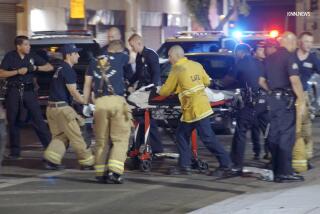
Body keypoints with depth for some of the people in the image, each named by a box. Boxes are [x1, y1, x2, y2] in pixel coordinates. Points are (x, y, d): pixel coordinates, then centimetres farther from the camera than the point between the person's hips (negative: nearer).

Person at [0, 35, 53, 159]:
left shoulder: (32, 56, 5)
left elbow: (50, 67, 6)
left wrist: (36, 68, -10)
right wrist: (18, 71, -16)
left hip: (28, 91, 0)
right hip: (13, 92, 0)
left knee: (38, 119, -7)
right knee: (13, 121, 6)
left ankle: (49, 146, -7)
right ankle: (15, 151, 14)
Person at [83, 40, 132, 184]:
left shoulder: (94, 62, 18)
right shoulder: (120, 57, 9)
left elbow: (87, 85, 17)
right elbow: (132, 58, 31)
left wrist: (85, 104, 22)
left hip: (100, 102, 3)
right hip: (117, 101, -3)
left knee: (101, 140, 10)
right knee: (120, 139, -2)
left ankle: (101, 173, 8)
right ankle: (114, 171, -16)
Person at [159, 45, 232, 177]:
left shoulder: (177, 69, -10)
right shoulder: (196, 65, 10)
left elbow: (166, 90, -4)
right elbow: (207, 82, 16)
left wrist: (160, 92, 18)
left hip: (194, 109, -9)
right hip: (202, 106, 9)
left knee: (208, 138, -6)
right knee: (182, 135, 15)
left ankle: (225, 165, -4)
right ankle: (184, 166, 17)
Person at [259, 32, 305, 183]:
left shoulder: (269, 58, 14)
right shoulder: (288, 57, -11)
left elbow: (262, 81, 19)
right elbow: (294, 80, -21)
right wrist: (301, 98, -15)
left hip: (273, 98, 8)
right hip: (286, 99, -8)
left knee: (274, 134, 12)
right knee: (287, 135, -7)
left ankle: (275, 170, 17)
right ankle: (285, 172, -9)